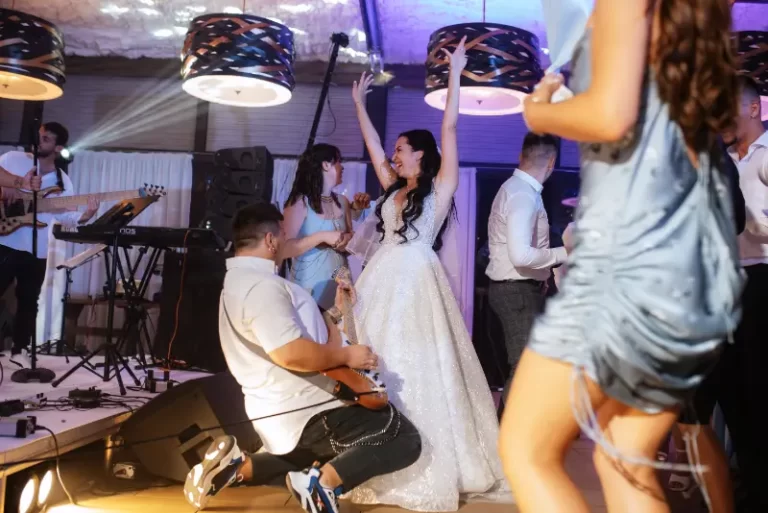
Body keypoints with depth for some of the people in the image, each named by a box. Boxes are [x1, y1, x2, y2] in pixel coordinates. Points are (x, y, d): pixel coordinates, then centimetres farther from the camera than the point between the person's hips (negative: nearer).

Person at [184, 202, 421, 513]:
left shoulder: (240, 280, 14)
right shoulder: (262, 285, -20)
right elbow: (292, 353, -32)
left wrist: (336, 311, 16)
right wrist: (346, 355, -19)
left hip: (280, 411, 10)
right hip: (304, 410, -10)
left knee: (304, 466, 36)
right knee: (405, 439, -7)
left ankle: (240, 466, 14)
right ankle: (323, 481, -15)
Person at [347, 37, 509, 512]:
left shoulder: (440, 186, 2)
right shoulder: (395, 189, 18)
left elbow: (450, 127, -3)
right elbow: (373, 145, 25)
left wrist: (455, 74, -2)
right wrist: (359, 103, 31)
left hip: (416, 281, -6)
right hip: (381, 280, 6)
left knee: (417, 367, -4)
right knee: (378, 365, 6)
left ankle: (427, 468, 6)